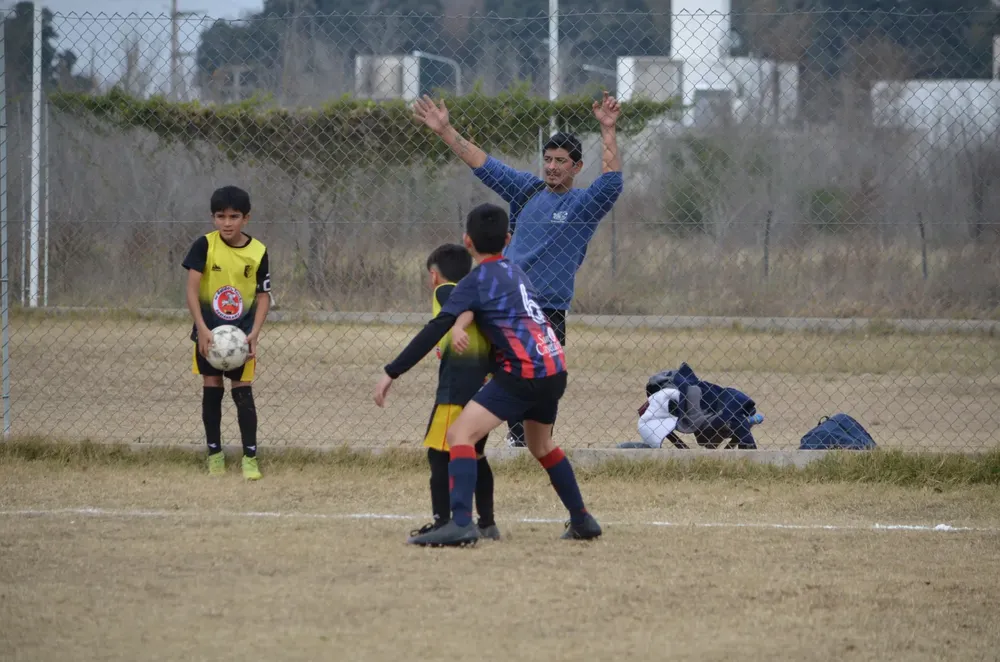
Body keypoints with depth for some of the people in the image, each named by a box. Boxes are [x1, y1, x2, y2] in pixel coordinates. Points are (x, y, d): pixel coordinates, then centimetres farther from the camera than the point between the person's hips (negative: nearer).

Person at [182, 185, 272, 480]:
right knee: (211, 391, 6)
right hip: (209, 332, 0)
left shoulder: (258, 252, -5)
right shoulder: (204, 246, -9)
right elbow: (192, 289, -12)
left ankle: (250, 457, 3)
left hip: (242, 333, 0)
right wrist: (202, 329, -21)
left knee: (243, 392, -3)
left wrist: (254, 334, -11)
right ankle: (214, 455, 17)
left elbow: (264, 295, 0)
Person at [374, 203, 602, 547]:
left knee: (460, 433, -13)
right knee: (541, 445, 30)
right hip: (555, 368, 8)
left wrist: (392, 372, -9)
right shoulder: (514, 271, 19)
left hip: (524, 371, -8)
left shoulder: (477, 281, -3)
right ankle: (582, 520, 37)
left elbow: (435, 331, -9)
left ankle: (461, 523, -29)